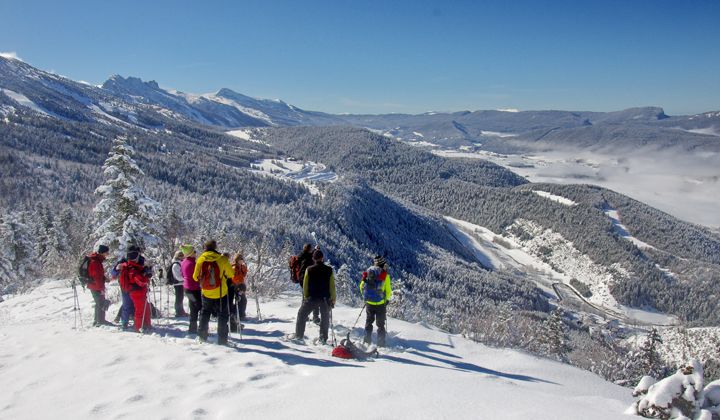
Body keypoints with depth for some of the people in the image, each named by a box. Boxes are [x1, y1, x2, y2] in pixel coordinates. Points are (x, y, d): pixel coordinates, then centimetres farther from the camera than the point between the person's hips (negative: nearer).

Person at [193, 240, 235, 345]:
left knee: (204, 314, 22)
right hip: (221, 294, -3)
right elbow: (231, 274, -3)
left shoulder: (200, 260, -4)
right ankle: (222, 340, 5)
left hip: (206, 294, 3)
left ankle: (202, 337, 24)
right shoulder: (222, 259, -13)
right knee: (223, 316, 8)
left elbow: (195, 277, 4)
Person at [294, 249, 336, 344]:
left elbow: (305, 285, 0)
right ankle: (323, 338, 15)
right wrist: (333, 299, 7)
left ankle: (299, 335, 16)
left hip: (312, 298, -1)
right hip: (325, 299, 1)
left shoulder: (309, 269, -6)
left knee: (301, 315, 17)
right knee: (325, 318, 17)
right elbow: (332, 286, -2)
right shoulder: (329, 270, -5)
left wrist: (305, 297, 13)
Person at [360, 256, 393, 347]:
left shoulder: (368, 273, -1)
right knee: (380, 324, 8)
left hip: (369, 302, 3)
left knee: (369, 321, 20)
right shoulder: (385, 275, -11)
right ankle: (381, 344, 7)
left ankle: (367, 341, 21)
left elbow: (362, 287, 5)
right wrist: (387, 299, 9)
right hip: (381, 304, -3)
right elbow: (388, 291, -10)